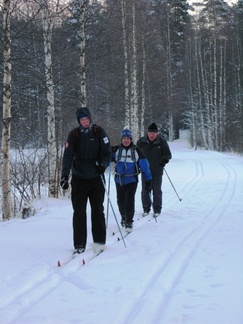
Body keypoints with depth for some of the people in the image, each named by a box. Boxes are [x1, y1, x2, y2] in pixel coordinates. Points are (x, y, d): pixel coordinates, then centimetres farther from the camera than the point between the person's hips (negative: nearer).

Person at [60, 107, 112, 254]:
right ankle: (79, 245, 3)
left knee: (98, 210, 4)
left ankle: (99, 242, 14)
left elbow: (108, 152, -2)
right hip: (79, 179, 0)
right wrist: (65, 176, -22)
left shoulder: (99, 132, -3)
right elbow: (68, 156, -10)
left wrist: (103, 164, -22)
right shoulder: (74, 134, -4)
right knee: (79, 212, -2)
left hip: (96, 178, 0)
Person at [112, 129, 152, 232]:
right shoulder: (116, 150, 0)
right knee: (120, 201, 9)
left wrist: (148, 180, 3)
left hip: (132, 180, -2)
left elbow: (144, 166, 2)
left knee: (129, 200, -13)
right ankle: (123, 217, 35)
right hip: (119, 180, 2)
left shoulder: (137, 151, -2)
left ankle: (129, 222, -1)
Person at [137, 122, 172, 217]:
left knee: (157, 191, 0)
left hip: (157, 171, -2)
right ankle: (146, 209, 19)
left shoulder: (162, 142, -4)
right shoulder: (141, 142, 0)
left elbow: (168, 154, 1)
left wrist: (165, 160, -20)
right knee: (145, 191, 6)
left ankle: (157, 210, 11)